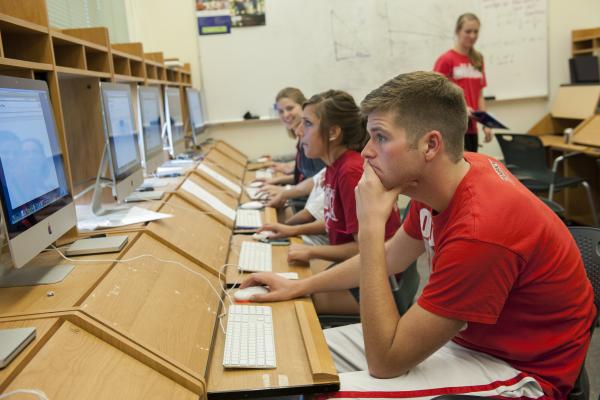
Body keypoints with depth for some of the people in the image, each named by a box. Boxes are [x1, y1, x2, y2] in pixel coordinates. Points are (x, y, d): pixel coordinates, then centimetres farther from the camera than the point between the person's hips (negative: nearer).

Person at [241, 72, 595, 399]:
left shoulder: (480, 229, -34)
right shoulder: (437, 180, -7)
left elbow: (385, 362, -28)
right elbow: (391, 256, 11)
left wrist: (370, 225, -31)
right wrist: (299, 286, 10)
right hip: (461, 333, 8)